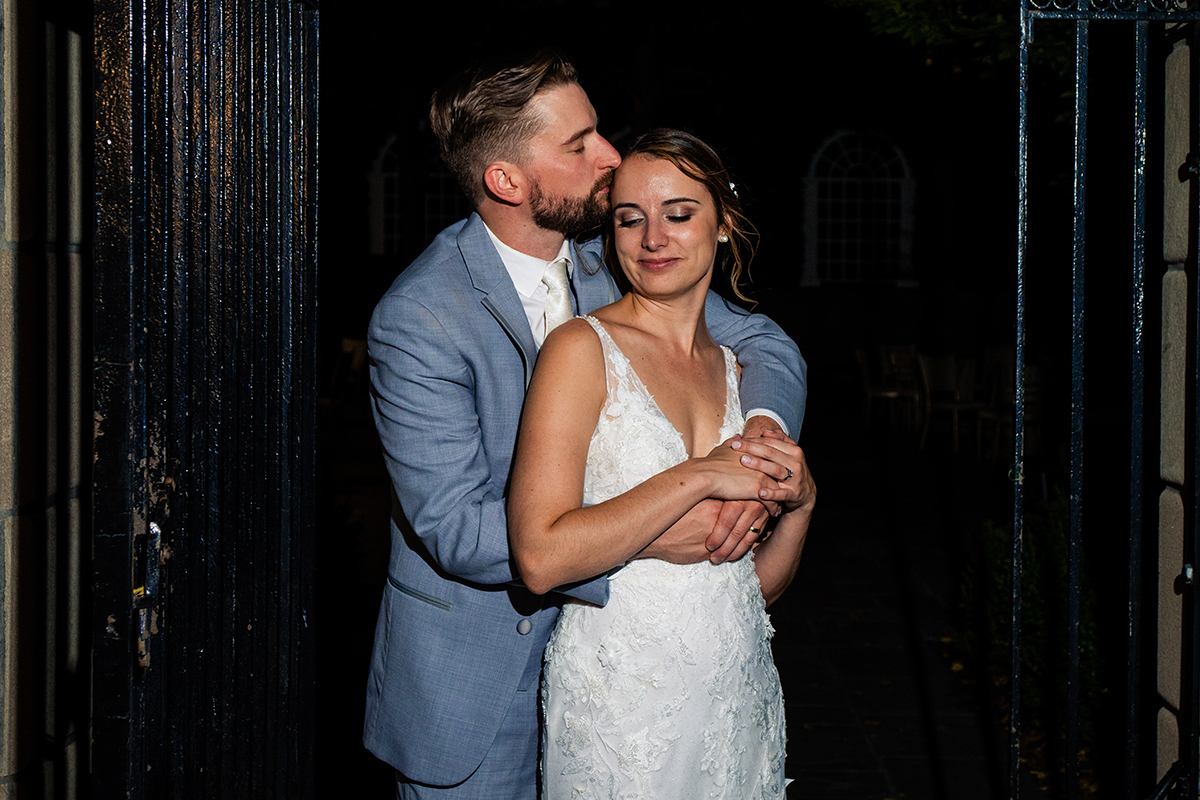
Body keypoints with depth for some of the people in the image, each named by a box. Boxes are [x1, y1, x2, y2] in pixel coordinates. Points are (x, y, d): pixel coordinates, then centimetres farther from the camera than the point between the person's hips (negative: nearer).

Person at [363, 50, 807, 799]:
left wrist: (761, 437, -16)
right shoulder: (418, 319, -20)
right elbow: (455, 528, -24)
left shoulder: (615, 262, -2)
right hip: (474, 675, -5)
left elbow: (767, 344, 7)